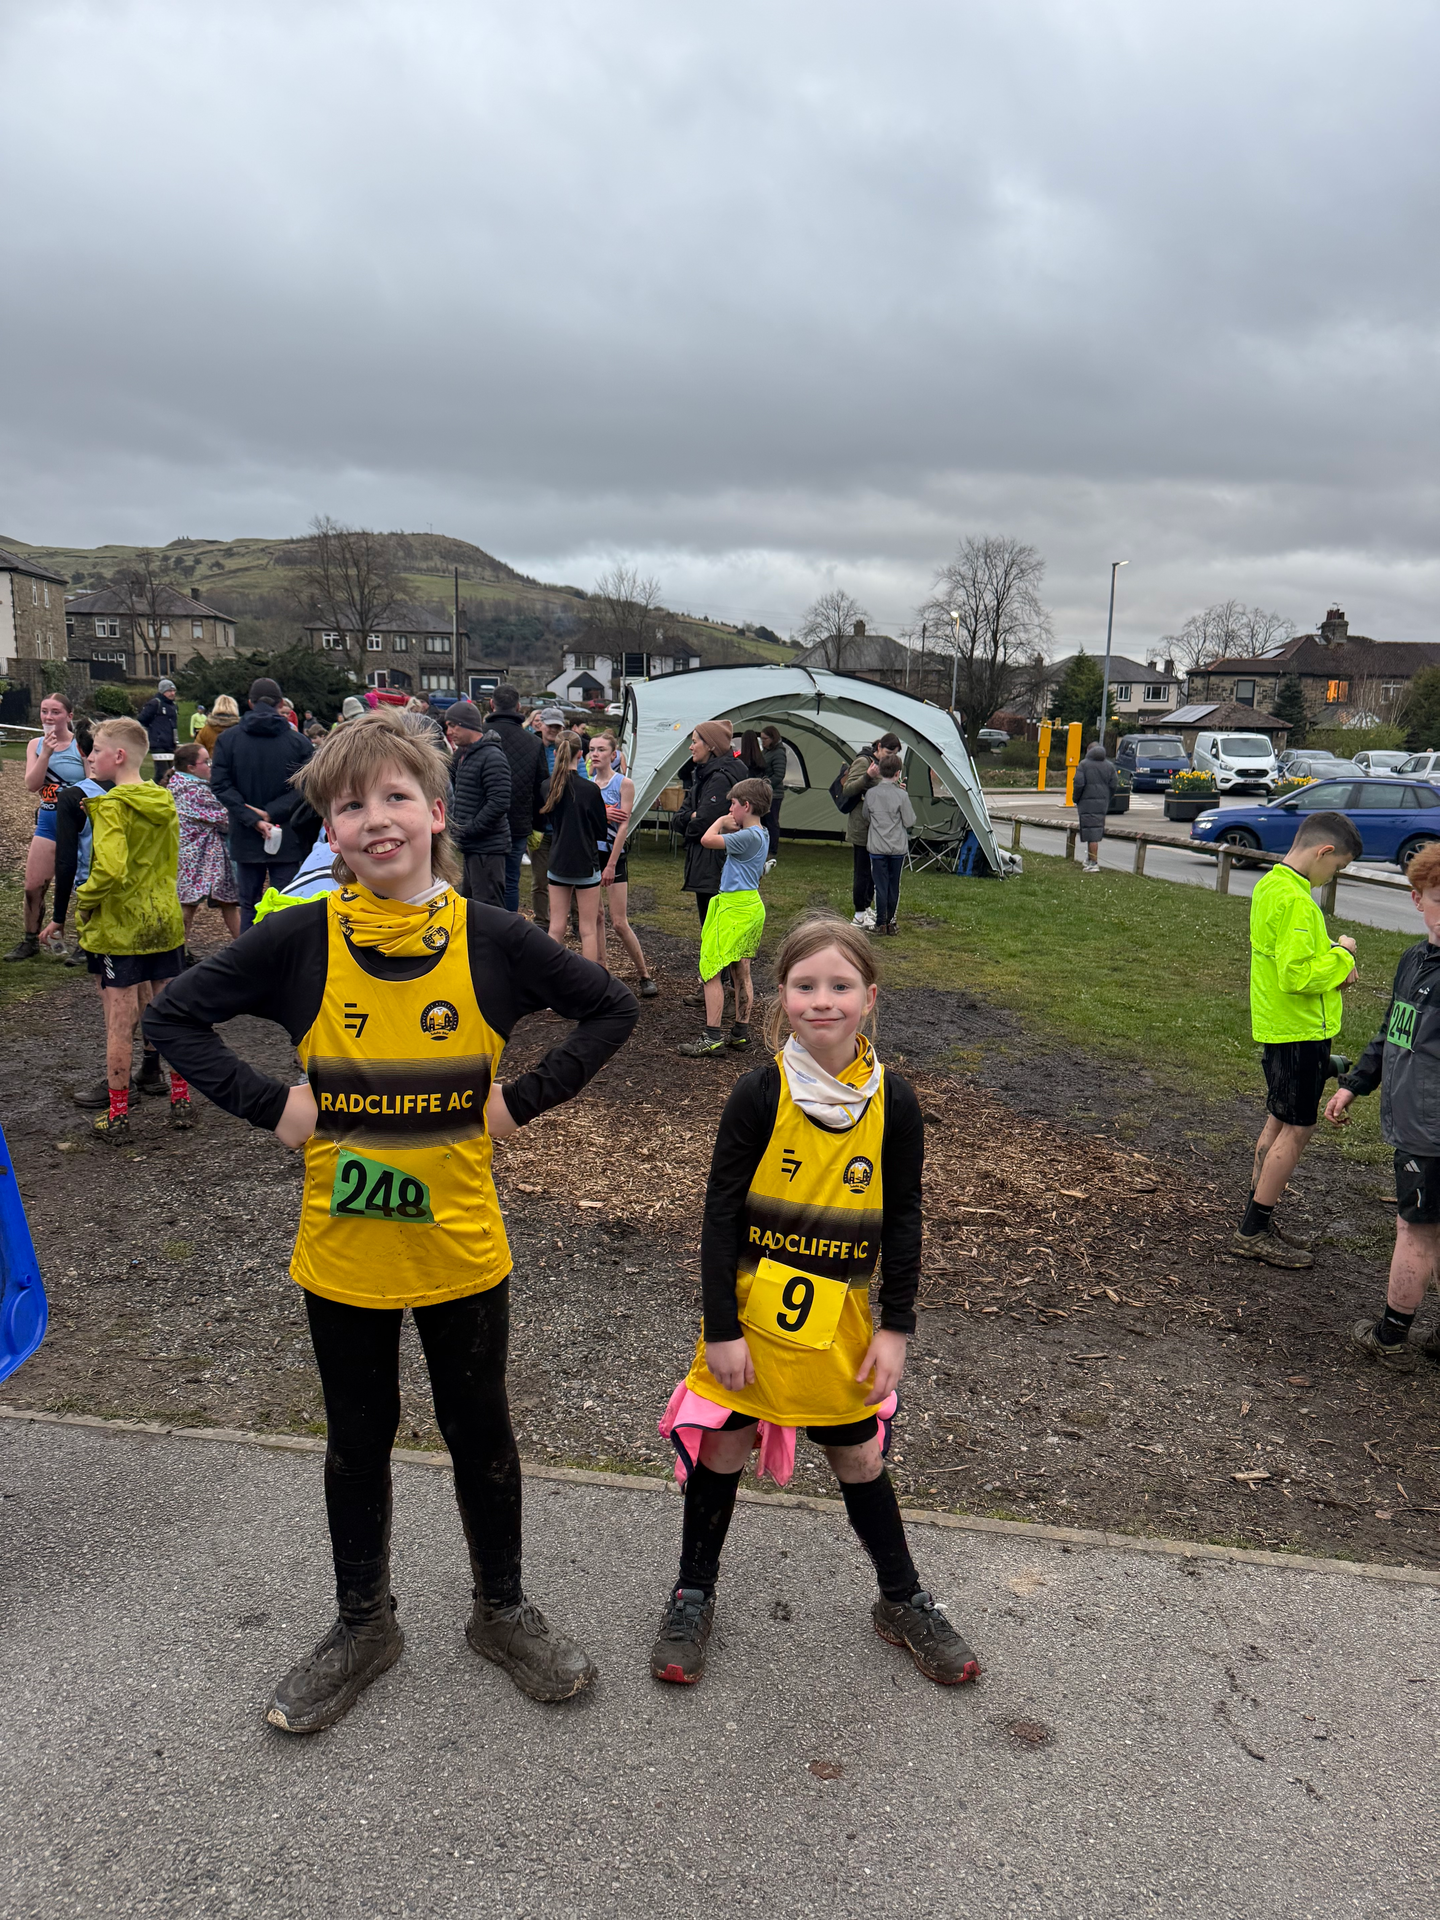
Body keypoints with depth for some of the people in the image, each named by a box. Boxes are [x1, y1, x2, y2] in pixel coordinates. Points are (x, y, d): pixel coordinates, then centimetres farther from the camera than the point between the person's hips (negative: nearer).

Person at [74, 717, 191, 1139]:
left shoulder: (112, 806, -16)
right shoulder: (164, 802, 6)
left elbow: (110, 869, -27)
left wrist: (85, 901, -13)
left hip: (118, 926, -6)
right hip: (165, 921, 6)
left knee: (119, 1023, 2)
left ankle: (117, 1116, 11)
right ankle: (181, 1101, 22)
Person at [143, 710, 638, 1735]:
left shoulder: (494, 940, -10)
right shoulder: (300, 940, -9)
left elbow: (613, 1008, -1)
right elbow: (174, 1015, -2)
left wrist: (522, 1099, -8)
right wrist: (271, 1104, -11)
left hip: (463, 1247, 0)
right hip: (343, 1249, 1)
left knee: (480, 1428, 16)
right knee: (359, 1437, 18)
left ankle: (503, 1609, 40)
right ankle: (364, 1624, 41)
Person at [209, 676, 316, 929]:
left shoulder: (227, 739, 1)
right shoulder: (299, 742, -4)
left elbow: (220, 785, -7)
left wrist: (253, 819, -11)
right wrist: (272, 813, -11)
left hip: (246, 840, 2)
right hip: (288, 840, -1)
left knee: (249, 906, 11)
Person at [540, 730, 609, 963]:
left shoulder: (547, 787, -1)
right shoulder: (589, 789, -14)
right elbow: (602, 829, -4)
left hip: (556, 862, 4)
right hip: (585, 863, -4)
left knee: (556, 926, 10)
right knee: (588, 928, 3)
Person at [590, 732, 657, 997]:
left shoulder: (624, 783, -5)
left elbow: (623, 826, -10)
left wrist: (610, 865, -14)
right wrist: (601, 815, -17)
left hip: (614, 856, -4)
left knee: (619, 923, -6)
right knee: (594, 918, 6)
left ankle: (645, 975, 7)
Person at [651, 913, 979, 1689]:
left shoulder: (893, 1102, -8)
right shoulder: (759, 1094, -14)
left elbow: (902, 1221, 0)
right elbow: (721, 1215, -10)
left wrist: (896, 1326, 0)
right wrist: (721, 1327, -11)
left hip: (838, 1322, 2)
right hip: (750, 1312, -1)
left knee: (860, 1457, 14)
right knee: (722, 1446, 10)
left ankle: (903, 1601, 36)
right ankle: (693, 1596, 33)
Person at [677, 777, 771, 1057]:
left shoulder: (749, 836, -18)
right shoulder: (761, 834, 11)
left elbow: (708, 840, -22)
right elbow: (731, 843, 26)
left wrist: (721, 822, -4)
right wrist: (730, 827, 7)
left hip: (734, 907, -10)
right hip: (752, 906, 10)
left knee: (710, 971, -6)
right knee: (742, 973, 14)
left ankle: (713, 1036, -5)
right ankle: (741, 1033, 20)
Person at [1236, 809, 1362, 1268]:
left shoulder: (1269, 885, 9)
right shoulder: (1295, 901, -23)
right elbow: (1297, 975, -28)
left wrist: (1331, 959, 3)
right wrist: (1340, 955, -13)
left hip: (1278, 1026, 10)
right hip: (1300, 1031, -10)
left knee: (1280, 1122, 17)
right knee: (1297, 1129, -1)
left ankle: (1259, 1221, 26)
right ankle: (1253, 1231, 5)